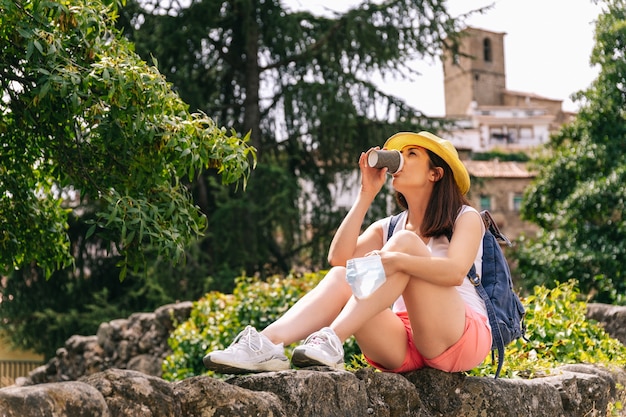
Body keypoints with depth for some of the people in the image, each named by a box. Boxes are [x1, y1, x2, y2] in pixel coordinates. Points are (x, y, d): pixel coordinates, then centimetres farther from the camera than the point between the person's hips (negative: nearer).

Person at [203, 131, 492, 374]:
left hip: (460, 337, -4)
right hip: (403, 347, 4)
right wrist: (367, 194, 0)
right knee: (341, 277, -19)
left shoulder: (465, 218, 4)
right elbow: (338, 258, -1)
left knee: (405, 242, -23)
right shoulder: (388, 228, 19)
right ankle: (267, 343, -42)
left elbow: (455, 272, -18)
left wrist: (395, 260, -34)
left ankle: (332, 341, -39)